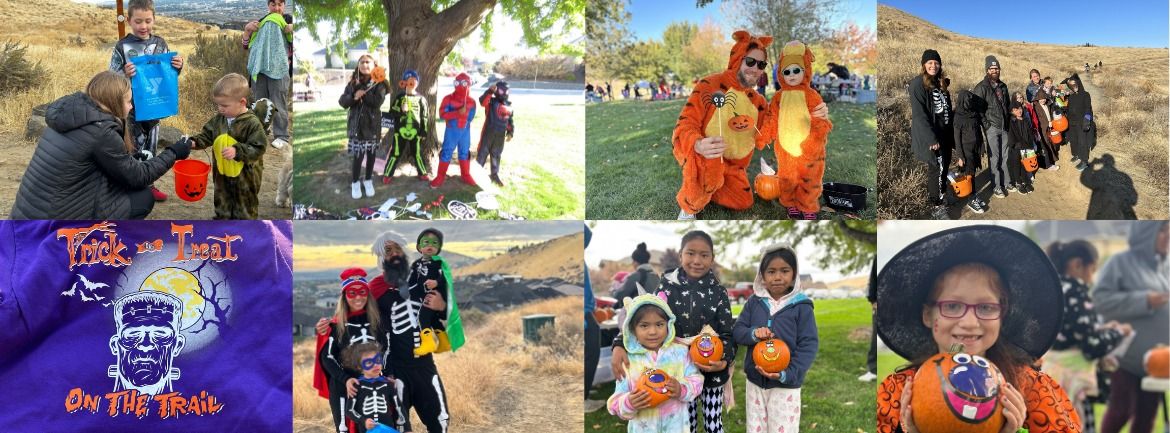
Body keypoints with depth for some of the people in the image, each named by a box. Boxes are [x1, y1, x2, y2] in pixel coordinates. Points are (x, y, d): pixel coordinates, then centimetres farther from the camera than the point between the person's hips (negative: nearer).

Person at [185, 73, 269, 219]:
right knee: (222, 207, 22)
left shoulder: (252, 123, -21)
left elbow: (258, 149, -22)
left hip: (245, 176, -6)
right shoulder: (218, 120, -1)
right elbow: (207, 136, 8)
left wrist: (237, 151, -34)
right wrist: (194, 142, -11)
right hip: (222, 173, 6)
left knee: (245, 211, 11)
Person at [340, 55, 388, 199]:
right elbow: (342, 102, -2)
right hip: (356, 124, 1)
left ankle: (368, 180, 25)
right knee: (358, 154, -3)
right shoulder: (353, 82, 3)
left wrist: (362, 92, -17)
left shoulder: (379, 83, -5)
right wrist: (354, 96, -20)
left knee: (371, 153, 9)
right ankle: (355, 182, 13)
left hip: (372, 124, 0)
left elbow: (377, 101, -20)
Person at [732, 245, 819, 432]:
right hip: (755, 383, 4)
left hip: (785, 387, -3)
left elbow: (808, 344, -10)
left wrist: (788, 374, -20)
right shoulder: (754, 302, 2)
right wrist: (753, 334, -19)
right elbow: (737, 331, 4)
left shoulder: (801, 306, -9)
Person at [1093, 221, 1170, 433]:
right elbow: (1100, 299, -15)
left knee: (1147, 412, 8)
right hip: (1126, 353, -6)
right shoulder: (1120, 262, -6)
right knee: (1122, 409, -6)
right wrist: (1144, 300, -20)